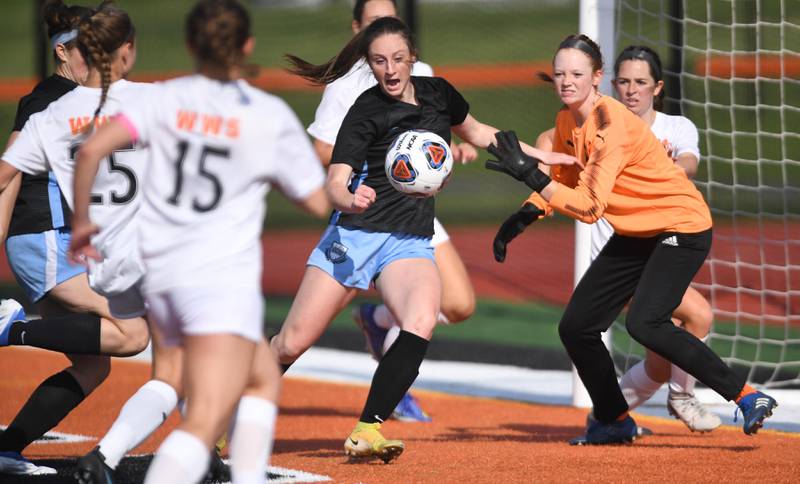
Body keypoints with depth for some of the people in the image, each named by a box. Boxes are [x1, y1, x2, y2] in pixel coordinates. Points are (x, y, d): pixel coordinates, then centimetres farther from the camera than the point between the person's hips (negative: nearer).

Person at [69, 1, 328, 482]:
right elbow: (319, 202, 7)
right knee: (205, 424, -14)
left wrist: (81, 220, 6)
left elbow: (92, 150, -7)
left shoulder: (166, 99, 7)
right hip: (223, 276, -5)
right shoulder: (273, 116, 1)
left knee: (263, 379, 26)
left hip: (161, 277, 5)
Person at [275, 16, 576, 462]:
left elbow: (476, 132, 29)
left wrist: (539, 155, 28)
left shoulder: (437, 93, 7)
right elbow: (335, 182, -15)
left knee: (421, 323, -28)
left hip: (411, 242, 3)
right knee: (293, 343, -6)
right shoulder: (366, 111, -8)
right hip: (356, 232, -3)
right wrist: (350, 199, -38)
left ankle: (367, 431, -26)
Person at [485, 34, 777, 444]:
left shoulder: (612, 125, -25)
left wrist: (530, 175, -40)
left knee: (645, 324, -29)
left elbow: (590, 207, -33)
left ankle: (747, 397, -23)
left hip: (682, 226, -9)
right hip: (635, 234, 9)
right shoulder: (567, 121, 1)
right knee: (576, 327, 7)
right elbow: (565, 179, 18)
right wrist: (527, 213, 0)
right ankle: (614, 421, 27)